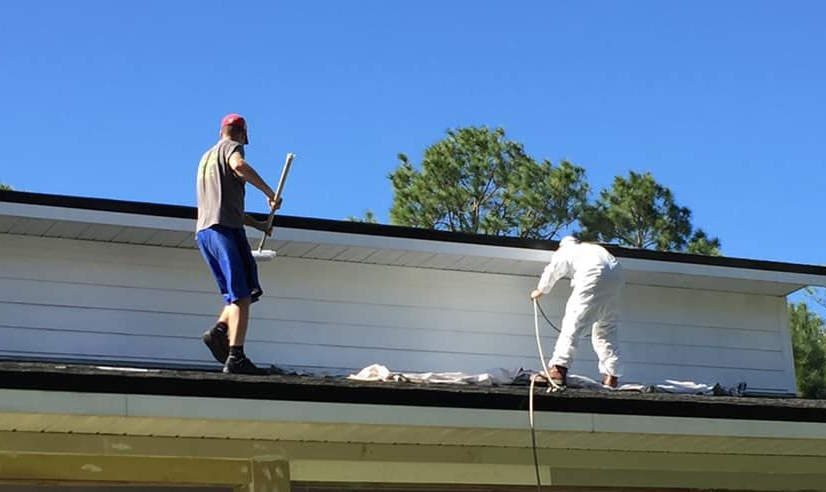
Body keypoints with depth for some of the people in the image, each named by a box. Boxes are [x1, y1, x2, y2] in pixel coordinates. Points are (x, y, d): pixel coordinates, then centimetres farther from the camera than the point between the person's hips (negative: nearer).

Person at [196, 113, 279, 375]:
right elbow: (239, 165, -21)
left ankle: (219, 331, -12)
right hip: (225, 228, -8)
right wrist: (269, 192, -13)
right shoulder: (231, 147, 5)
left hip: (203, 231, 9)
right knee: (242, 294, -13)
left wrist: (257, 224, 35)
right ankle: (236, 357, -23)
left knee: (239, 293, 12)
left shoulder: (206, 157, 31)